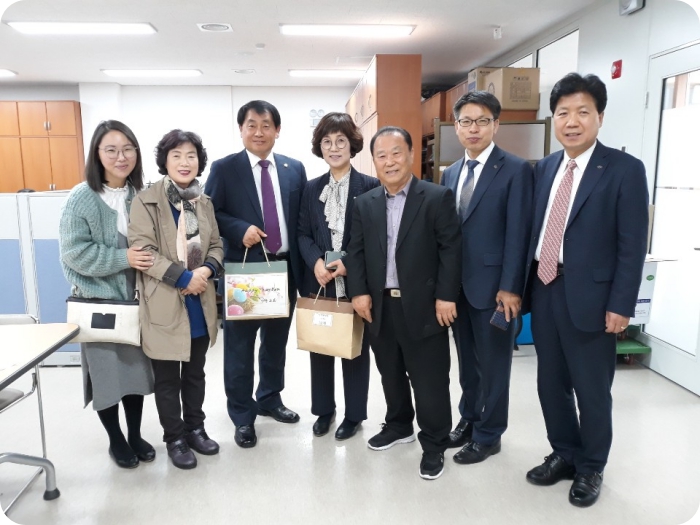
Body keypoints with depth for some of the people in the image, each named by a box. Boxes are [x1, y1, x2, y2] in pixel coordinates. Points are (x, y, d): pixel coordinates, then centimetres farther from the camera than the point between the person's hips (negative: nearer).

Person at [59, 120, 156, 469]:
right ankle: (115, 440, 29)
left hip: (136, 299, 4)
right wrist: (123, 259, -24)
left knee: (137, 368, 13)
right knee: (106, 370, 7)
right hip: (99, 300, -3)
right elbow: (74, 252, -16)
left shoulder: (141, 196, 0)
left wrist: (149, 262, -6)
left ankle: (135, 435, 32)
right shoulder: (82, 198, -12)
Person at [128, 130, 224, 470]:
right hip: (164, 305, -5)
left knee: (195, 373, 18)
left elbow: (217, 246, 10)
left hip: (200, 304, 5)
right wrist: (183, 277, -20)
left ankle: (195, 427, 34)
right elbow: (142, 250, -14)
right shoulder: (146, 201, -7)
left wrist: (207, 270, -11)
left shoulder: (204, 202, 10)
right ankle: (174, 438, 25)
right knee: (167, 378, 8)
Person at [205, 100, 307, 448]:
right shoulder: (224, 168, -2)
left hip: (285, 269, 3)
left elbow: (303, 219, 7)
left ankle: (270, 400, 39)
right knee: (240, 348, 6)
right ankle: (242, 416, 23)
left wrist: (302, 265, 0)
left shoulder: (295, 169, 7)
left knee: (276, 342, 18)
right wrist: (240, 229, -20)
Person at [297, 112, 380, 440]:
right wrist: (316, 262, -13)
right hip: (319, 282, 4)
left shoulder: (371, 186, -4)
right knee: (319, 347, 13)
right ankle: (324, 410, 32)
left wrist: (350, 263, -18)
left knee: (355, 349, 9)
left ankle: (353, 414, 27)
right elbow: (302, 233, 6)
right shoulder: (311, 189, 9)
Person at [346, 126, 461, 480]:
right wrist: (359, 292, -3)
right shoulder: (365, 204, 8)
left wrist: (446, 296, -13)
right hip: (380, 305, 5)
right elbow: (356, 251, 7)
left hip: (423, 306, -4)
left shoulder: (438, 198, -5)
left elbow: (451, 249, -9)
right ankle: (399, 426, 40)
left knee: (429, 380, 5)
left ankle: (434, 445, 22)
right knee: (391, 374, 19)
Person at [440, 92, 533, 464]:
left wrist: (510, 287, -16)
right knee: (467, 360, 18)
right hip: (457, 284, 6)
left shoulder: (516, 169, -7)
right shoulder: (451, 174, 11)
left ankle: (488, 435, 24)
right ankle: (469, 419, 36)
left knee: (493, 363, 8)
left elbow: (517, 233, -12)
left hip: (493, 285, -5)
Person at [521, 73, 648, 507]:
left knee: (591, 390, 10)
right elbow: (535, 230, 10)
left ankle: (591, 468, 32)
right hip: (544, 291, 5)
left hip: (589, 297, -5)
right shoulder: (544, 168, 9)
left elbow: (633, 245, -9)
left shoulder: (625, 170, -7)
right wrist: (523, 284, 8)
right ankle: (564, 455, 37)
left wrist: (621, 305, -13)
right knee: (551, 383, 16)